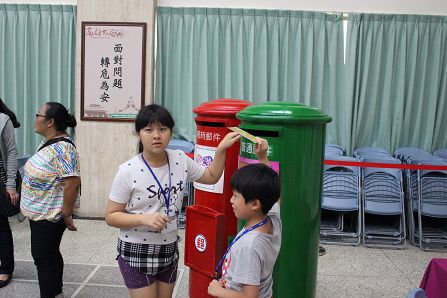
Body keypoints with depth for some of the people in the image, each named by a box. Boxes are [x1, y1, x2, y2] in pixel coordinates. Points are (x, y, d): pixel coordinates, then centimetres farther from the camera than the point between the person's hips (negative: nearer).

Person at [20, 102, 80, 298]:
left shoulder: (62, 148, -23)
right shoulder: (48, 142, 7)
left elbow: (73, 182, -28)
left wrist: (66, 214, -22)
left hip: (49, 216, -10)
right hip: (40, 213, 10)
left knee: (43, 258, 1)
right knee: (50, 254, 20)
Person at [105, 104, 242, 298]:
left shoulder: (180, 160, -5)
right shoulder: (128, 171, -17)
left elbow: (211, 176, 11)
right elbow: (111, 216, -11)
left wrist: (221, 149, -2)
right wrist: (144, 218, -27)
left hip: (169, 248, 5)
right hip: (137, 252, -4)